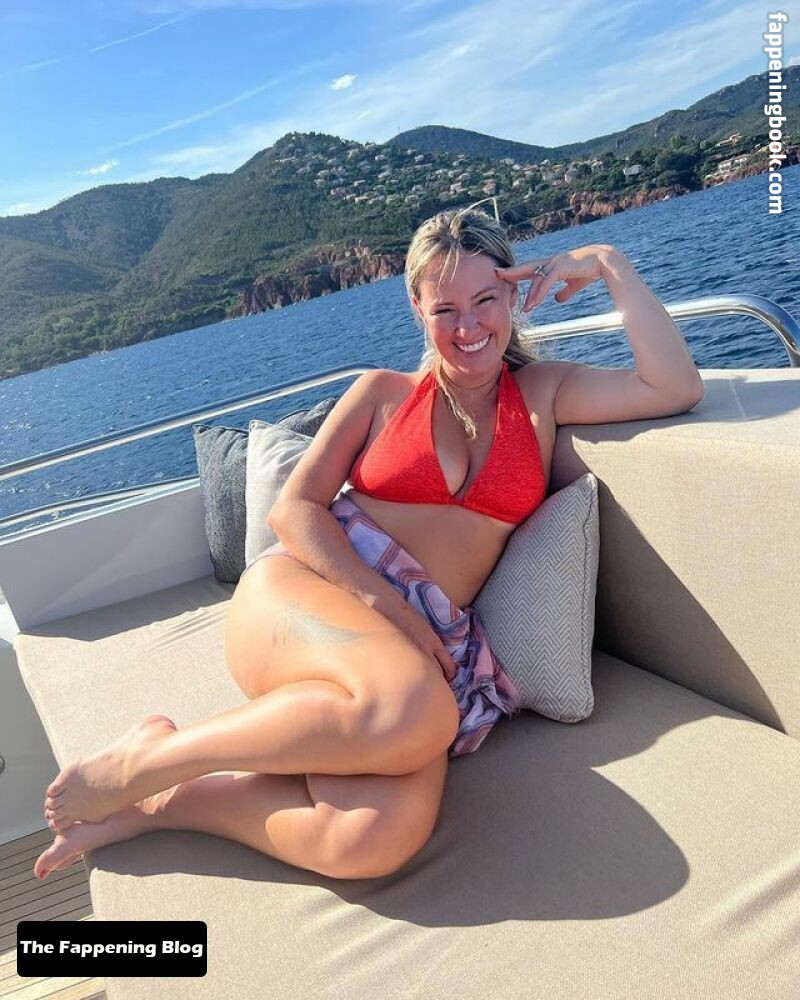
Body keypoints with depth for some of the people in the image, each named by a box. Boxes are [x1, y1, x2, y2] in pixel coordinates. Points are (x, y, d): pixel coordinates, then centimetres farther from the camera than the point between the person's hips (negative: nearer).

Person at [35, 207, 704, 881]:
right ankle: (150, 757, -14)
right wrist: (383, 603, -11)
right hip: (306, 595, -1)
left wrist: (610, 265, 2)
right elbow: (294, 508, 4)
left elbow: (677, 389, 5)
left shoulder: (543, 392, 16)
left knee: (380, 839, -31)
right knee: (414, 712, -38)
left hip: (430, 637, 2)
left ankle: (160, 806, -8)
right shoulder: (385, 391, 13)